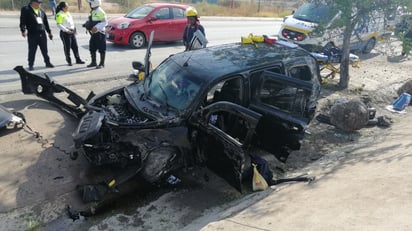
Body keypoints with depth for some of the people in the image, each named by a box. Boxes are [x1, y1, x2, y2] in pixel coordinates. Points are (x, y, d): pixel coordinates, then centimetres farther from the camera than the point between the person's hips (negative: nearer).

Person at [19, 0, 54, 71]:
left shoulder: (41, 10, 16)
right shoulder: (26, 10, -2)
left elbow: (46, 22, 22)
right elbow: (22, 21, -9)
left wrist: (49, 32, 23)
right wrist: (23, 30, -22)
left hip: (42, 34, 5)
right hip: (32, 34, -5)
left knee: (45, 50, 10)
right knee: (32, 51, -1)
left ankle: (48, 63, 22)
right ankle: (30, 65, 9)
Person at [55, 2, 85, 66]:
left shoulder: (68, 13, 14)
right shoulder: (59, 15, -11)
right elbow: (58, 25, -17)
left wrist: (74, 28, 11)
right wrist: (67, 30, -21)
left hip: (72, 32, 8)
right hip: (65, 33, -8)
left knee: (75, 46, 10)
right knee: (67, 47, 0)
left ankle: (78, 59, 18)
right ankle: (69, 61, 10)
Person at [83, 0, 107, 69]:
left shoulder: (100, 12, -14)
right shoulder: (93, 11, 15)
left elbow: (105, 22, -18)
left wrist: (96, 27, -27)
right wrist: (87, 24, 9)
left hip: (100, 33, -9)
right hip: (94, 33, 10)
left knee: (101, 49, -1)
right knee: (92, 48, 13)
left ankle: (102, 64, 6)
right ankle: (93, 62, 25)